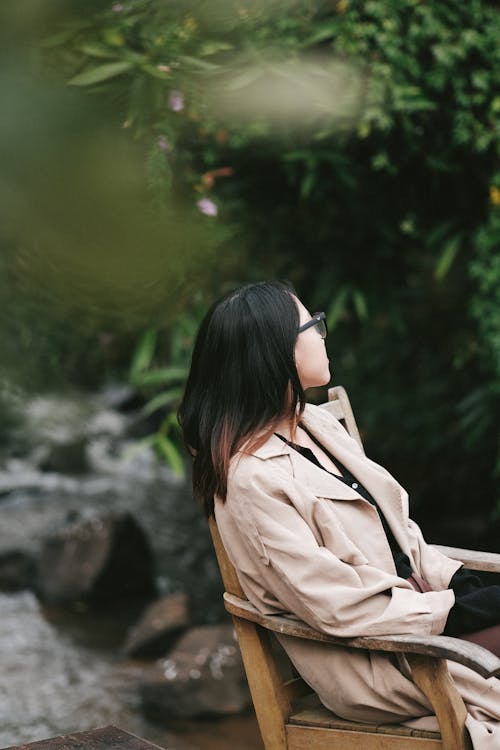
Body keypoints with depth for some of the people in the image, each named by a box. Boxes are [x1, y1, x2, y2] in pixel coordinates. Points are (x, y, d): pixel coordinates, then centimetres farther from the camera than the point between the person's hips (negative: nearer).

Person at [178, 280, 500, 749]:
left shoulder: (315, 423, 8)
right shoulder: (252, 479, -18)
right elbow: (339, 608, -19)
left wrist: (461, 584, -3)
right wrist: (457, 607, -16)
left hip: (414, 601, 8)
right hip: (370, 664, -8)